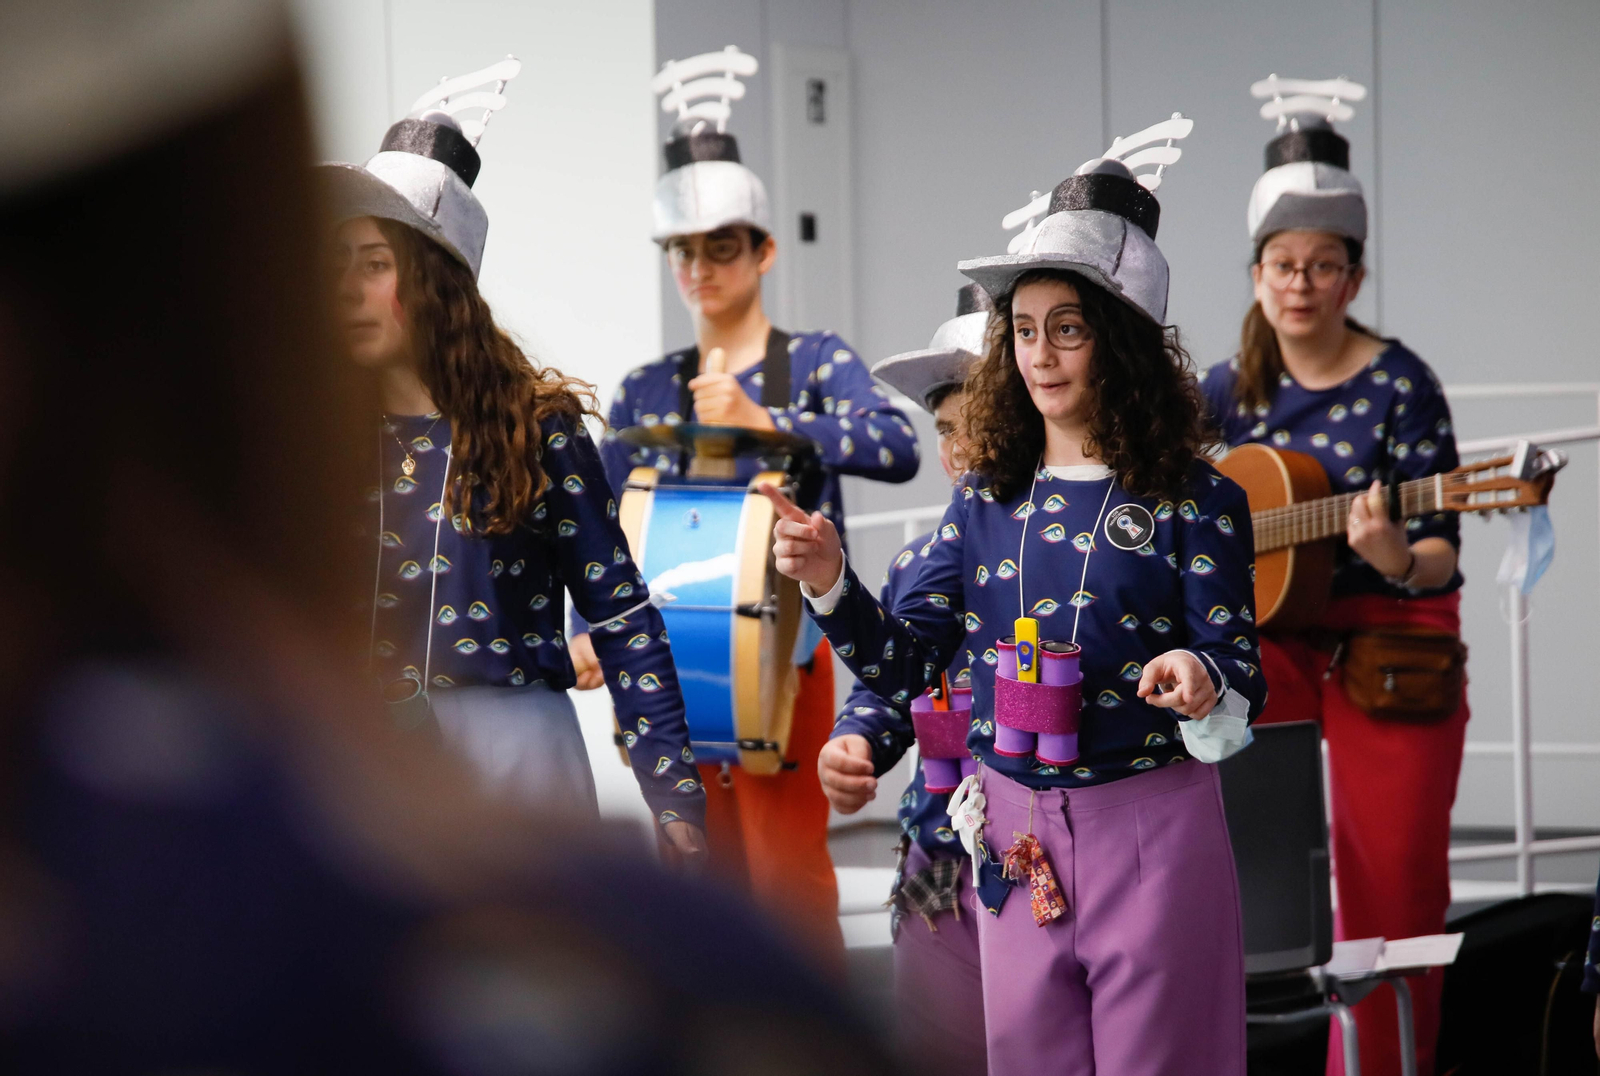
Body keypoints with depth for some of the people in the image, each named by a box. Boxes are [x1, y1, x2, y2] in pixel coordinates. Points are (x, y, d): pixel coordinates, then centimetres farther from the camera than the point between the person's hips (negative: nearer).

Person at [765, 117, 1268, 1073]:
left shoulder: (1195, 499, -6)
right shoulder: (988, 497, 7)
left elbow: (1244, 680, -9)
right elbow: (906, 663, 5)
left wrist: (1201, 682, -31)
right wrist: (831, 585, -11)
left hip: (1149, 832, -4)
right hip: (1015, 838, 4)